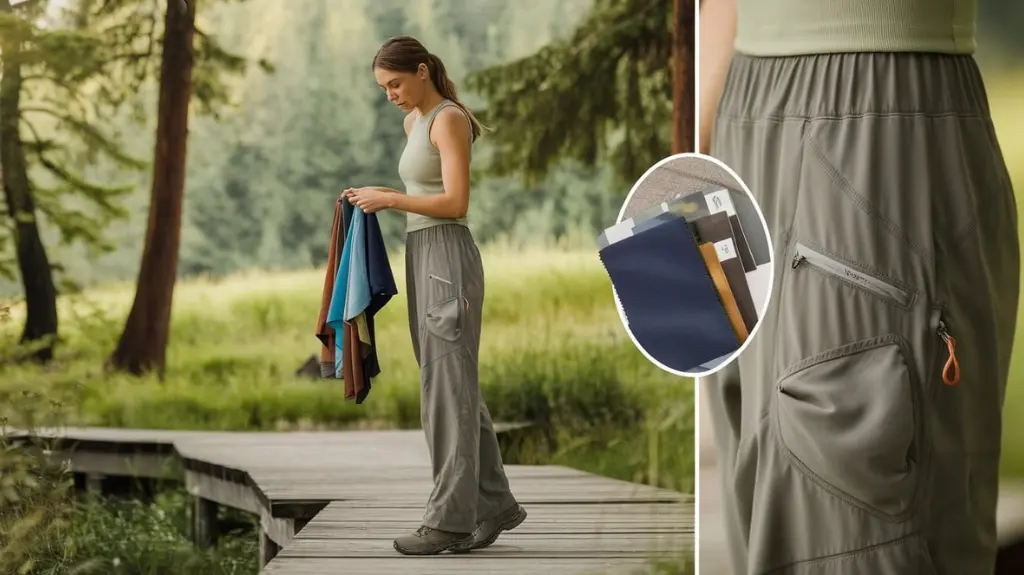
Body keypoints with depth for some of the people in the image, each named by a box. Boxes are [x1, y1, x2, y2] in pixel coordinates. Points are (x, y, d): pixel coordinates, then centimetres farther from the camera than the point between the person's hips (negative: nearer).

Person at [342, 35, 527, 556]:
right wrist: (379, 196, 7)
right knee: (454, 386, 11)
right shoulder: (415, 122, 17)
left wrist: (389, 198, -13)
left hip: (448, 259, -9)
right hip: (422, 258, 9)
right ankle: (493, 504, 18)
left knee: (448, 387, -6)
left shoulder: (449, 120, -11)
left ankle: (450, 518, -2)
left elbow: (456, 202, -18)